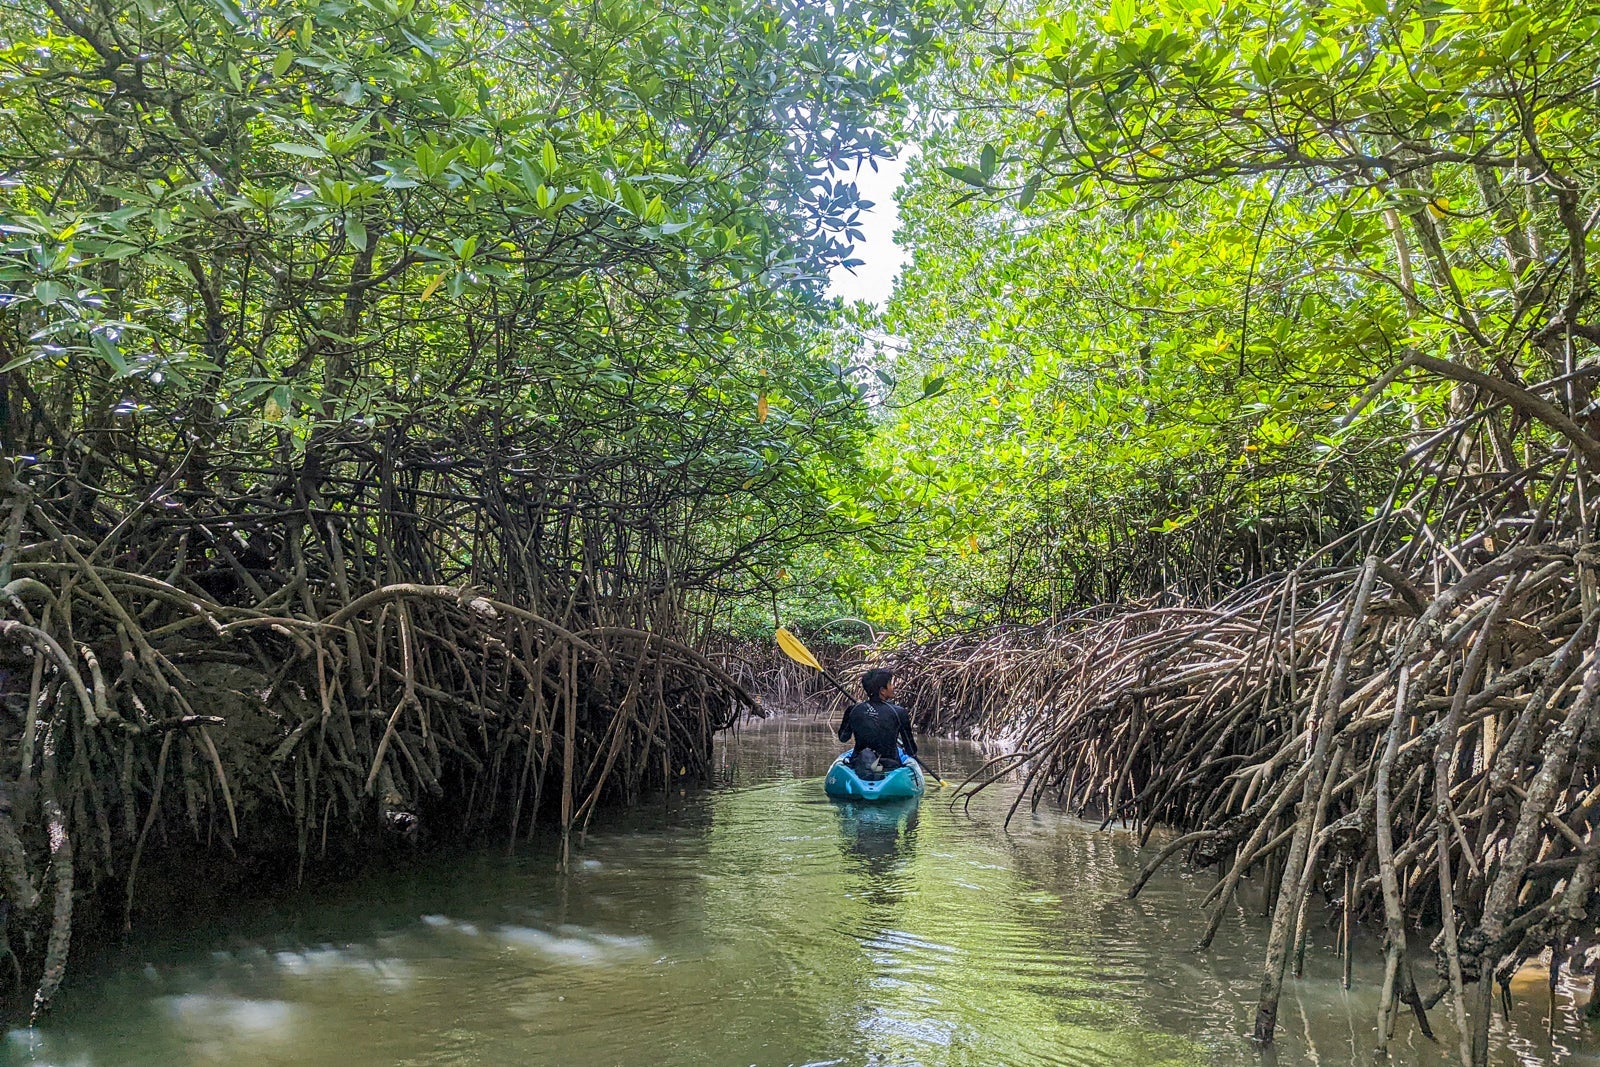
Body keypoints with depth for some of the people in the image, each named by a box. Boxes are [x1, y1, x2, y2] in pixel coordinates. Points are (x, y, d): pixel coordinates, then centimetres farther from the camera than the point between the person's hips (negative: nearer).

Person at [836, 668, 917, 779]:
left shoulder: (853, 710, -7)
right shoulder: (898, 712, -14)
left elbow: (843, 738, 12)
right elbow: (912, 752, -6)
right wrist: (912, 741, 16)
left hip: (858, 770, 2)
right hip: (889, 769, -2)